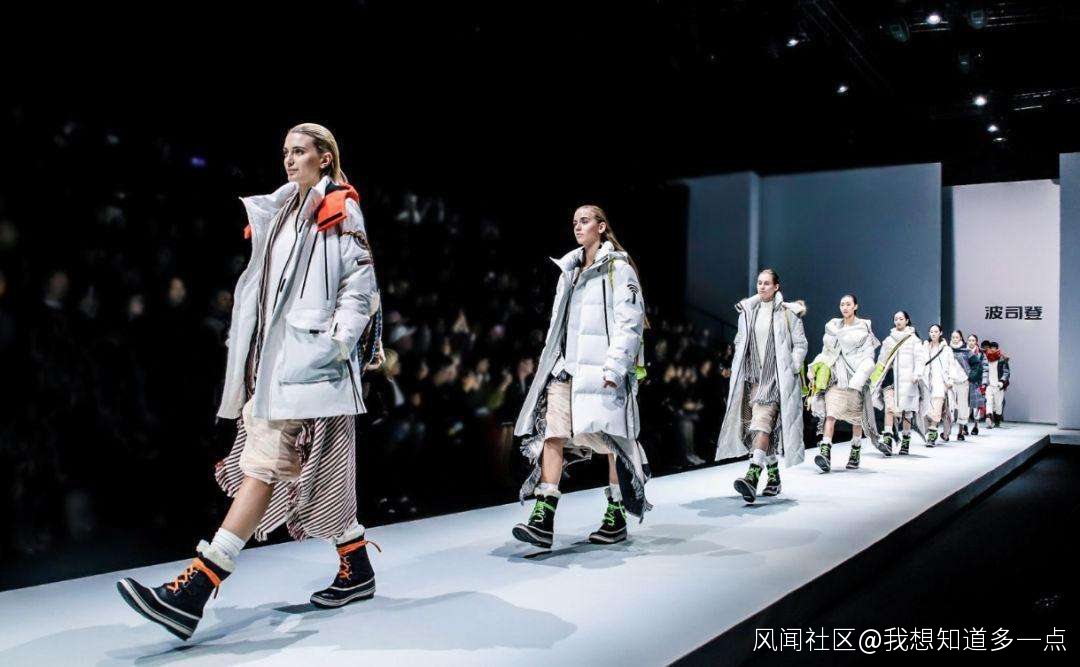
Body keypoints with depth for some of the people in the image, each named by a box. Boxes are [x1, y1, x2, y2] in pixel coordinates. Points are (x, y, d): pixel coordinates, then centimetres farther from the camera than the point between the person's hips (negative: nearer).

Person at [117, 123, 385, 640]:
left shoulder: (340, 210, -1)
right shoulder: (285, 210, 22)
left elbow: (360, 283, -8)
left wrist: (340, 344, -16)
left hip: (308, 358, -9)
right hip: (277, 355, 9)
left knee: (263, 465, -13)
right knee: (317, 470, 10)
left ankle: (191, 595, -17)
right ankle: (357, 573, 21)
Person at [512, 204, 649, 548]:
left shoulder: (618, 268, -2)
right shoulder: (569, 269, 20)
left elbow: (630, 321, -9)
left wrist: (614, 366, -17)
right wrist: (550, 359, 16)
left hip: (599, 367, -6)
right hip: (565, 365, 6)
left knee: (611, 439, 1)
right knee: (552, 433, -6)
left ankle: (617, 518, 14)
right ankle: (542, 520, -9)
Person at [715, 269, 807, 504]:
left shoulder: (788, 312, 0)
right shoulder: (747, 311, 12)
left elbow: (800, 344, 3)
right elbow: (740, 342, 17)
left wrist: (792, 370, -7)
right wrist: (738, 371, 9)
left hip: (777, 377, -5)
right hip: (753, 376, 5)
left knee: (762, 423, -20)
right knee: (763, 425, 9)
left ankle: (752, 476, -31)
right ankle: (774, 477, 23)